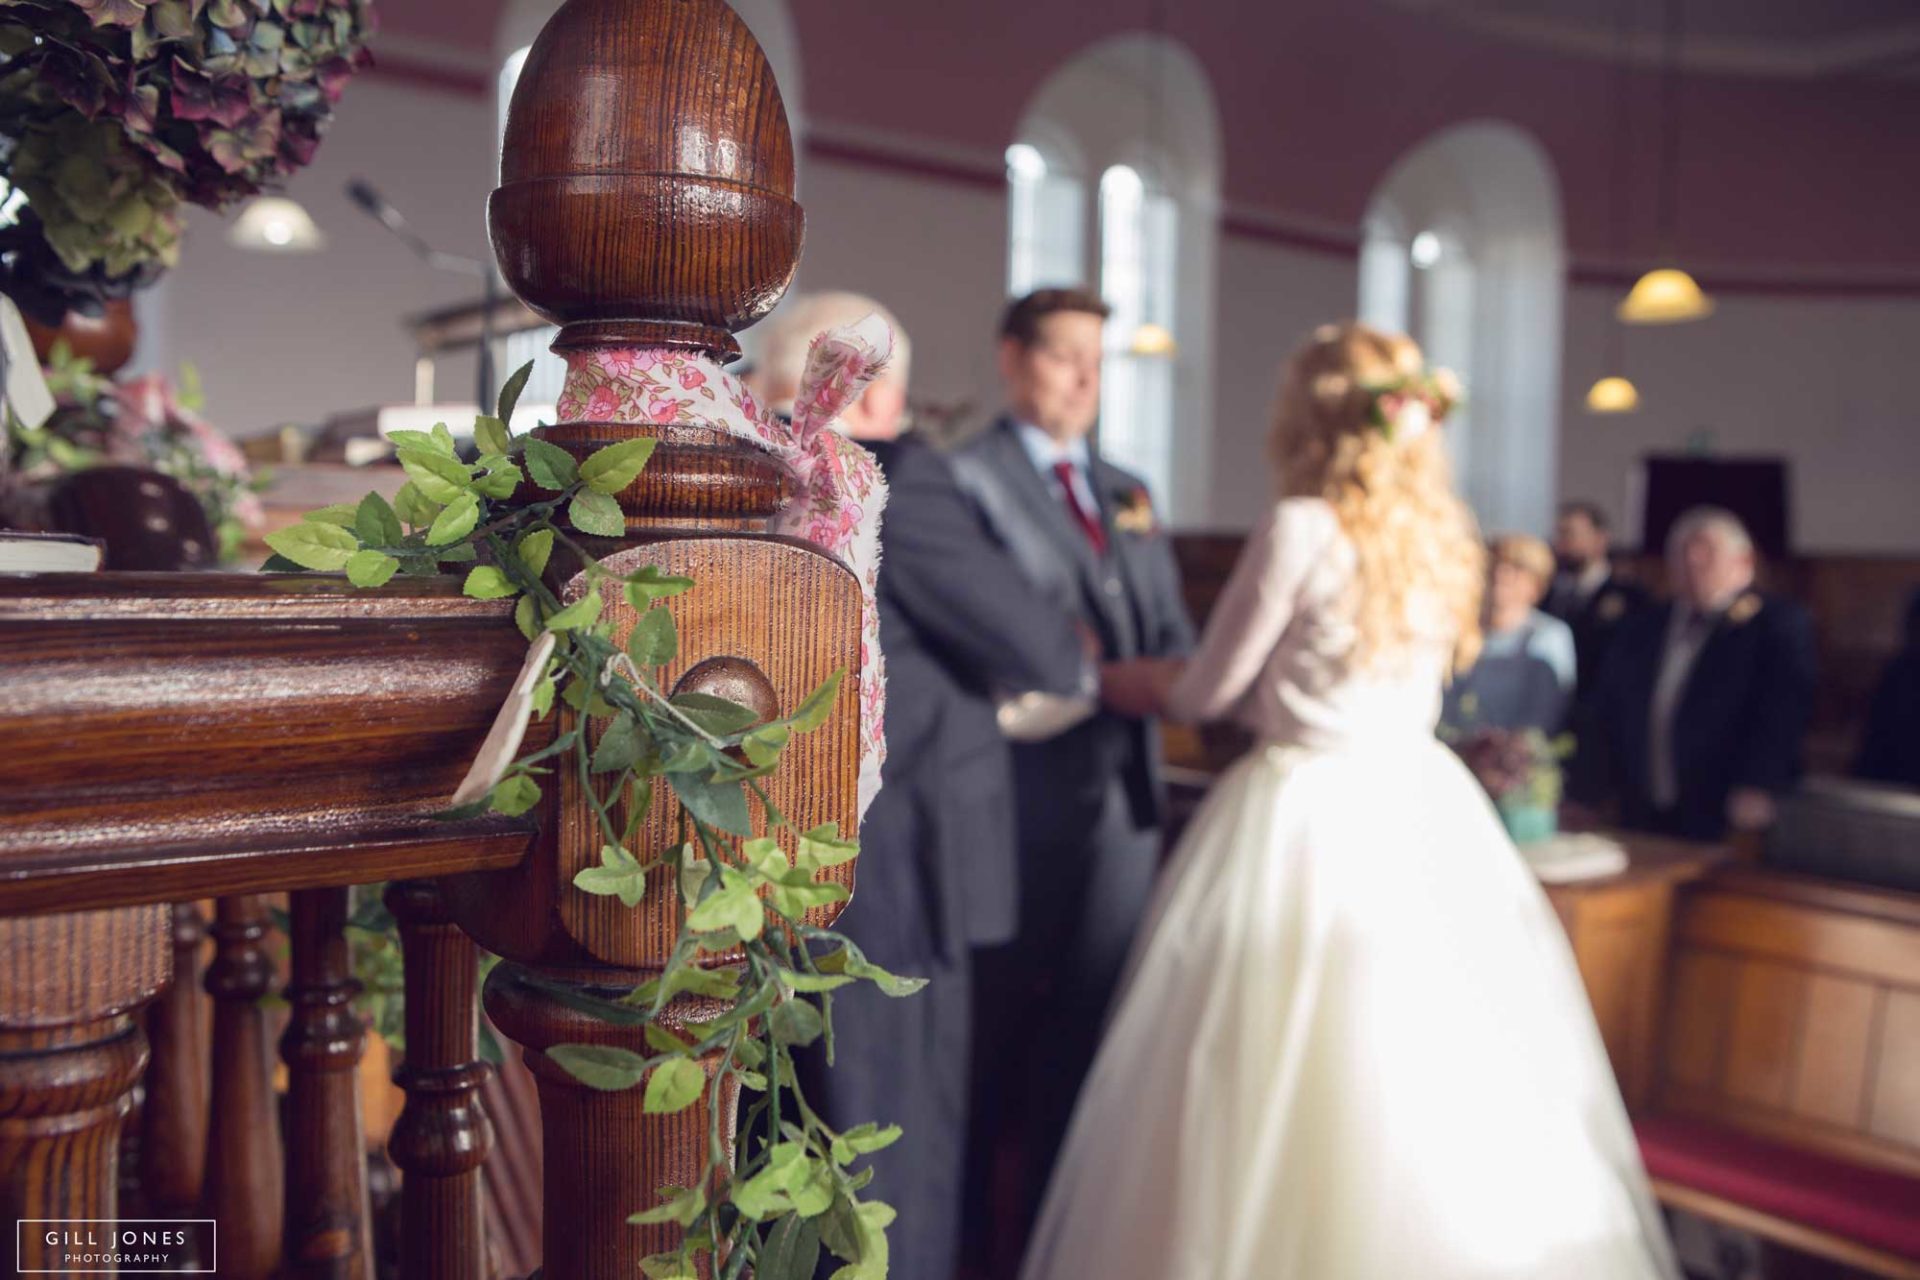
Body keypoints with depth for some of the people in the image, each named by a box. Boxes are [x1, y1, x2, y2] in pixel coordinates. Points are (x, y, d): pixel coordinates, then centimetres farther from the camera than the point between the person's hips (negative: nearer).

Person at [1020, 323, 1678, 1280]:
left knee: (1281, 1080, 4)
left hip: (1308, 813, -7)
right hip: (1421, 806, 7)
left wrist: (1139, 684, 16)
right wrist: (1175, 683, 23)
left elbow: (1212, 690, -5)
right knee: (1436, 1059, 13)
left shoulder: (1301, 526, -12)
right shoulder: (1443, 531, 7)